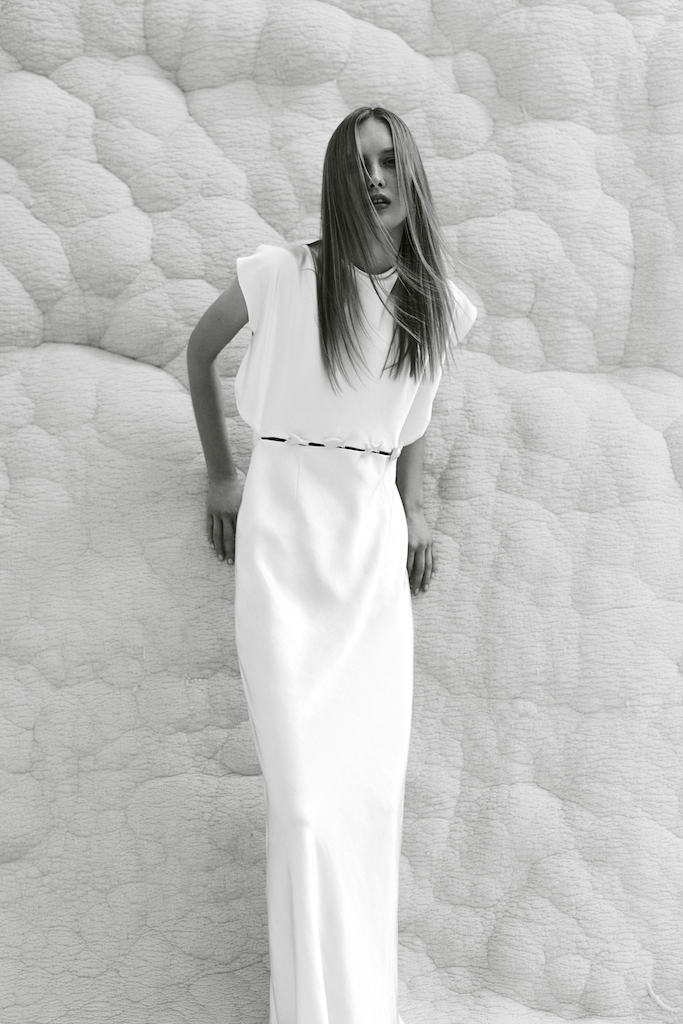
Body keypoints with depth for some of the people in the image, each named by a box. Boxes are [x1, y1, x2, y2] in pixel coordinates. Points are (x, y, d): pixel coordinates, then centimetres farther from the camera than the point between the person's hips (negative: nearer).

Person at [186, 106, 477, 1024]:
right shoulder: (283, 274, -5)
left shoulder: (439, 304, 6)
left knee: (374, 781, 3)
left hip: (374, 534, 4)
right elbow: (199, 350, 11)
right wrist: (220, 473, 11)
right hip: (284, 521, -3)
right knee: (307, 785, -10)